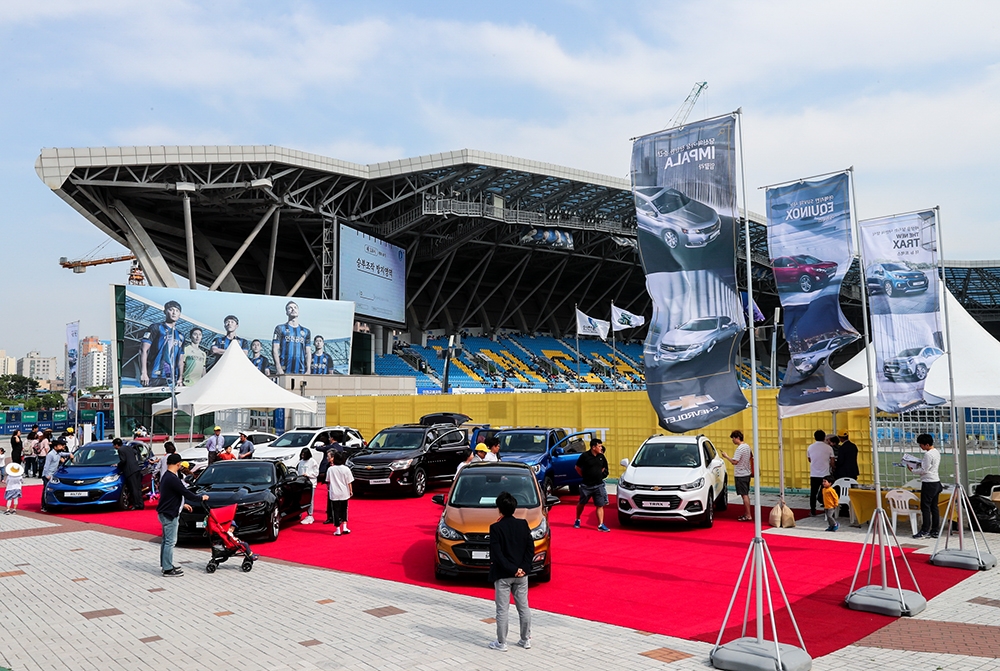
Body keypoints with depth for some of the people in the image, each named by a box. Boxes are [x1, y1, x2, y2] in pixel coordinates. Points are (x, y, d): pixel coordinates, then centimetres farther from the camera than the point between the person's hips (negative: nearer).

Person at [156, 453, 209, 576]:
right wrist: (201, 498, -6)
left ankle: (165, 565, 25)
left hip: (166, 513, 11)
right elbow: (185, 492, -19)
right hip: (169, 515, -11)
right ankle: (168, 569, -3)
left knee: (166, 541, 17)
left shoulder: (166, 477, 12)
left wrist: (183, 504, 29)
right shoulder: (172, 479, -22)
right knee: (170, 542, -6)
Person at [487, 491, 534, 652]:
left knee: (502, 610, 4)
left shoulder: (496, 528, -14)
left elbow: (497, 554, -18)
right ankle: (526, 640, 22)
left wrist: (512, 570, -13)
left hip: (502, 575, -4)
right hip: (522, 575, 5)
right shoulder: (523, 524, 0)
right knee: (523, 607, 14)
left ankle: (501, 643, 12)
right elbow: (531, 549, -2)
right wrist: (522, 569, -5)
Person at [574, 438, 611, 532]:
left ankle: (601, 525, -4)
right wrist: (585, 476, 2)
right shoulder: (585, 456, -11)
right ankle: (577, 520, 33)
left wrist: (599, 475, 9)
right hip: (586, 485, -3)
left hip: (599, 485, 3)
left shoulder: (601, 456, 2)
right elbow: (577, 467, -1)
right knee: (581, 504, 12)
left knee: (600, 505, -4)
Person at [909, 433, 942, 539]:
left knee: (925, 506, -5)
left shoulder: (928, 454, -18)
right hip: (936, 482, 10)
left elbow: (924, 470, -17)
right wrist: (918, 465, 11)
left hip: (929, 483, -10)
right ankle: (935, 531, 13)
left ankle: (925, 531, -3)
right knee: (934, 507, 10)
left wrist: (913, 470, -3)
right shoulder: (937, 452, 12)